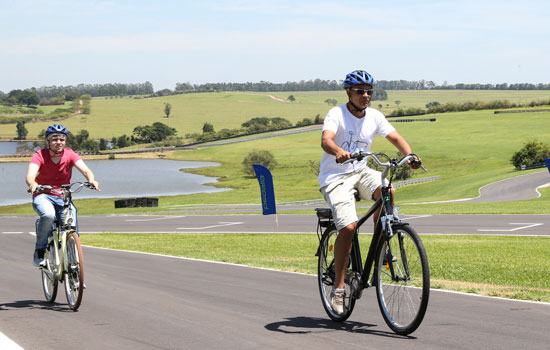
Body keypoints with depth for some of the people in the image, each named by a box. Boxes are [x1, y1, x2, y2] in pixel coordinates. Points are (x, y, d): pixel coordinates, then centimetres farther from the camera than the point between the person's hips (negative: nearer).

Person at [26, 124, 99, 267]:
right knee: (48, 215, -36)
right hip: (43, 196, -2)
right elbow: (30, 176, -27)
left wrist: (92, 180, -43)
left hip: (63, 197, 2)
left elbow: (85, 170, -19)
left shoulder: (70, 155, -5)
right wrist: (33, 184, -52)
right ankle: (39, 253, -17)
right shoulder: (40, 156, -11)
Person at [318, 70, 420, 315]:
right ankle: (338, 287, -10)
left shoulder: (374, 116, 3)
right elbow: (326, 140, -30)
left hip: (360, 171, 5)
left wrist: (409, 155, -24)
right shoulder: (336, 114, -13)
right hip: (335, 177, -5)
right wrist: (339, 152, -52)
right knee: (348, 227, -22)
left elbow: (395, 138, -2)